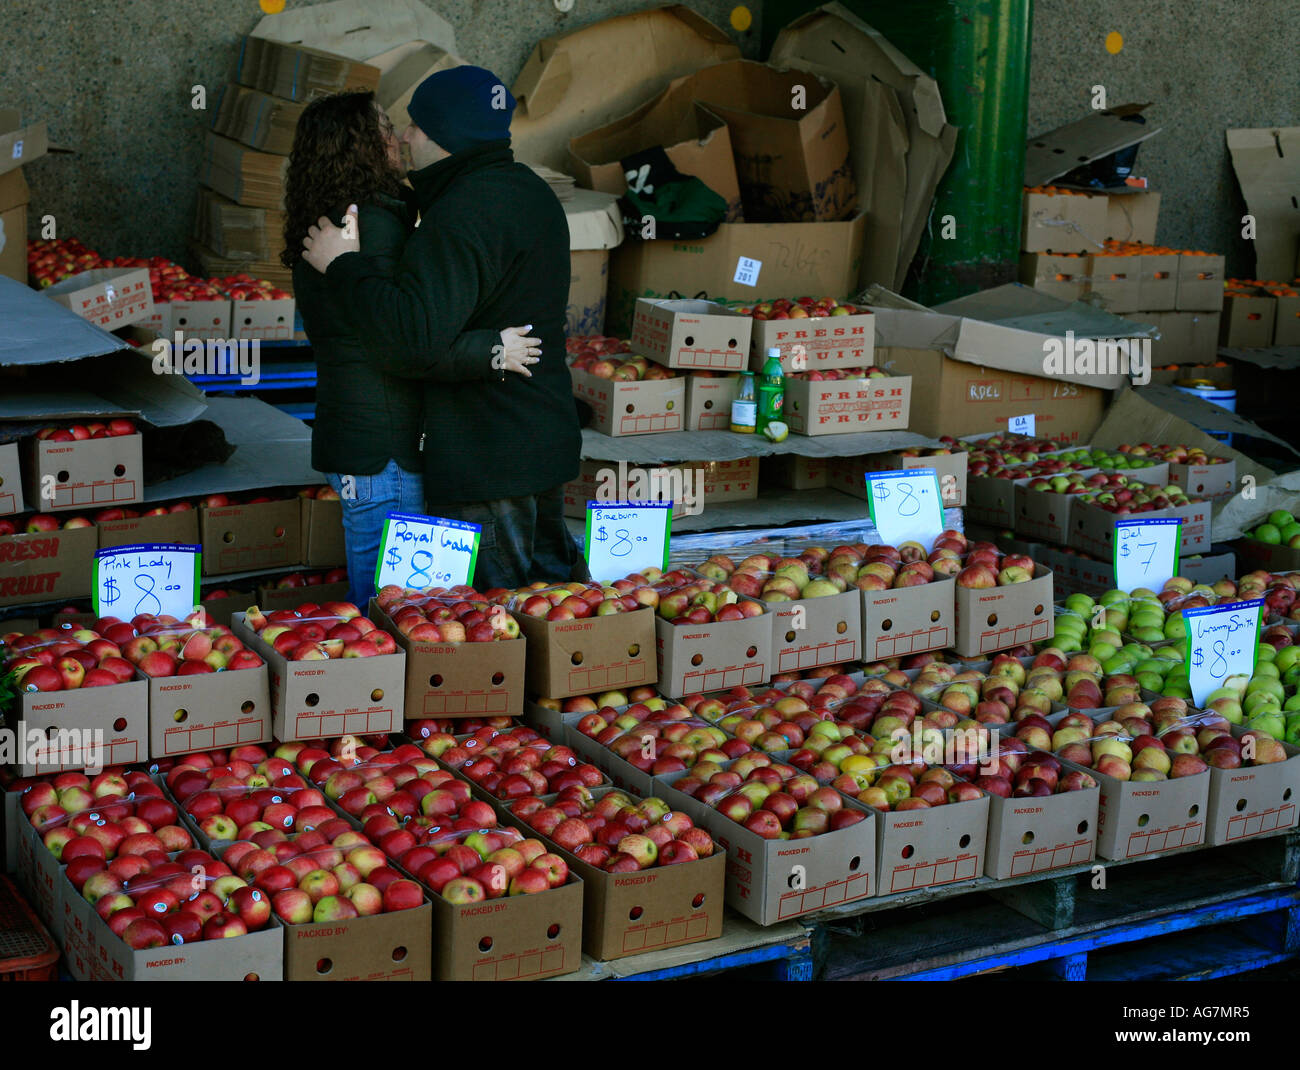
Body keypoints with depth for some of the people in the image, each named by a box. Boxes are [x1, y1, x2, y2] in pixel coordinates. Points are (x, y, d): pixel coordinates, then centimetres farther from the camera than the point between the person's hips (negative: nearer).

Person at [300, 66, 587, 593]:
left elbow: (414, 335, -31)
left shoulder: (461, 216, -21)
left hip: (484, 462, -10)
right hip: (549, 440, 10)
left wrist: (344, 265, -21)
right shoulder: (530, 190, 12)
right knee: (553, 575, 21)